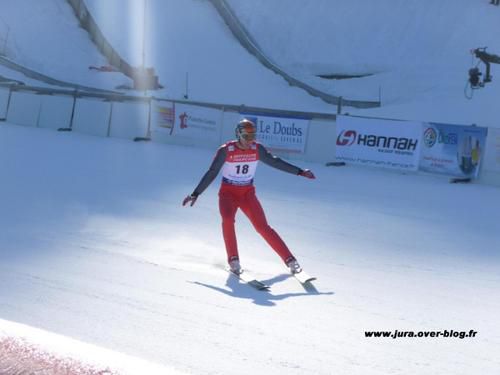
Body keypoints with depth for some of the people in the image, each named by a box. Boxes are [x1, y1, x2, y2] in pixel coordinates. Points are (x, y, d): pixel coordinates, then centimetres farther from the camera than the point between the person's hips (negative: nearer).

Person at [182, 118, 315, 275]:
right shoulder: (226, 150, -15)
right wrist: (195, 194, -10)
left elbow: (275, 162, 6)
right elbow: (211, 173, -9)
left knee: (263, 227, -11)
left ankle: (290, 260, -4)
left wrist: (299, 171, 6)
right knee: (228, 219, -30)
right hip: (228, 192, -1)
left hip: (247, 193, 2)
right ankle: (234, 260, -13)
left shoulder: (257, 149, -6)